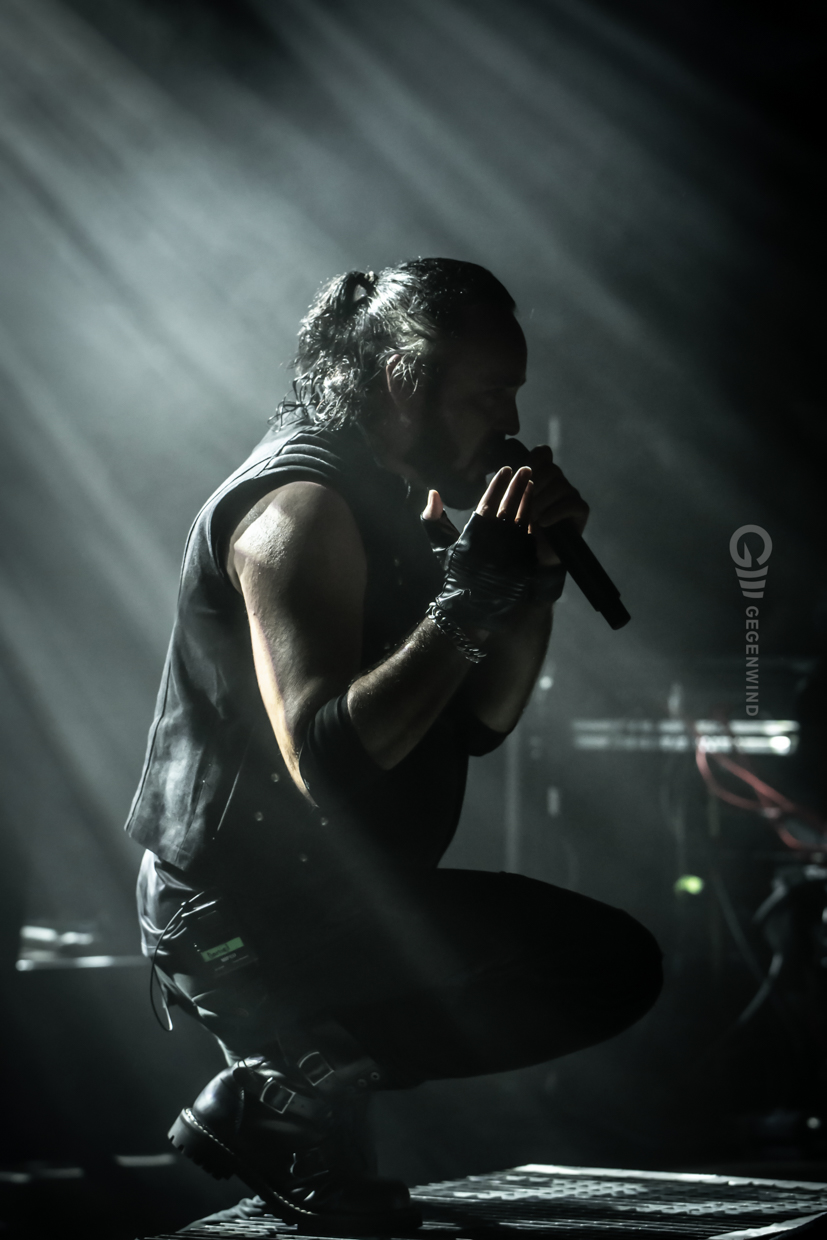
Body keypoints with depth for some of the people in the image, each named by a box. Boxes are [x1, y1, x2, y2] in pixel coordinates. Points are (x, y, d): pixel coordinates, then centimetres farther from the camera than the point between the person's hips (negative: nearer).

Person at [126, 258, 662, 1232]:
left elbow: (478, 723, 10)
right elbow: (326, 759, -30)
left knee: (617, 966, 19)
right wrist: (470, 598, -27)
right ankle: (308, 1082, -6)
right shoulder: (302, 508, -18)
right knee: (608, 963, -15)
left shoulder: (390, 502, 13)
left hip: (324, 898, 10)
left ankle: (286, 1082, 9)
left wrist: (536, 577, -3)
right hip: (245, 924, -10)